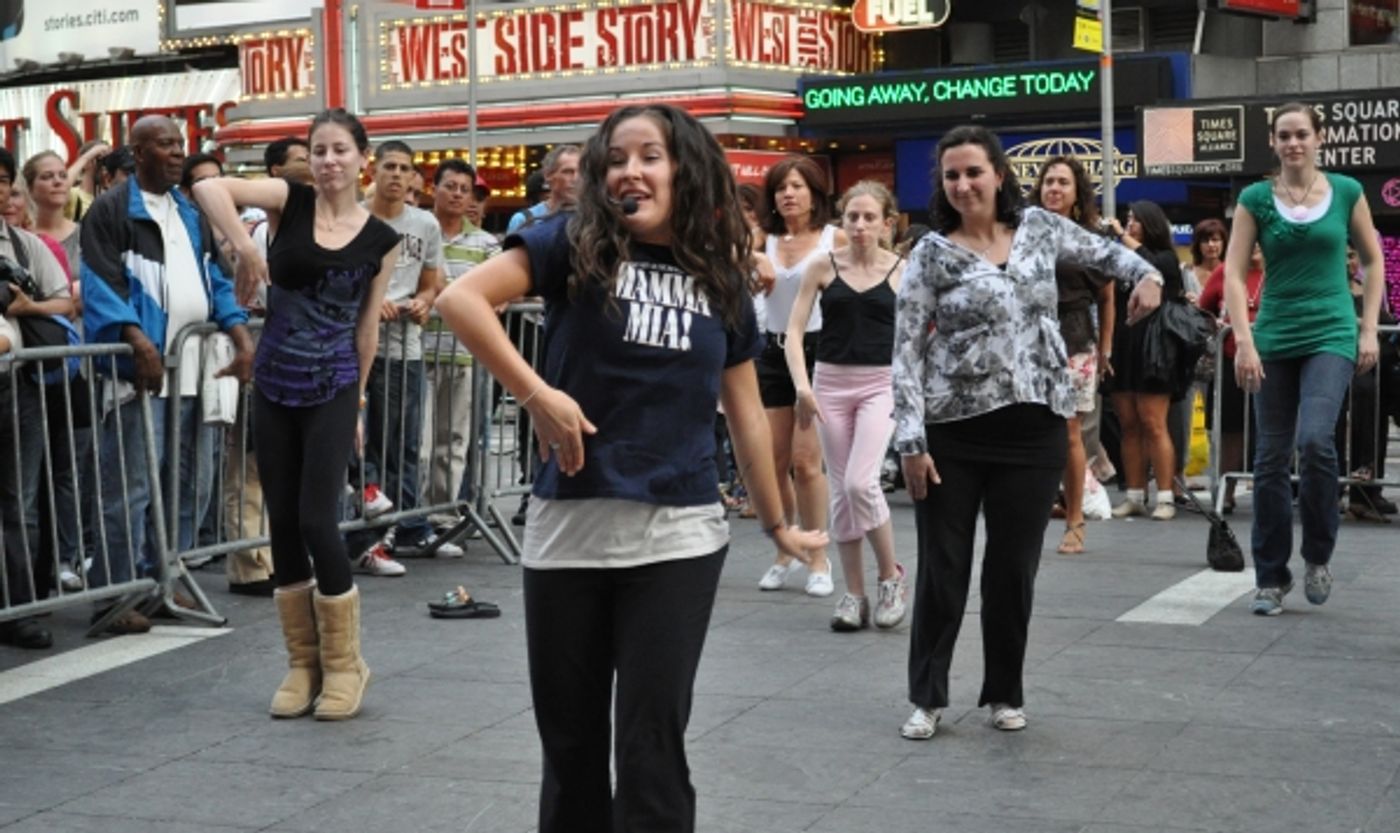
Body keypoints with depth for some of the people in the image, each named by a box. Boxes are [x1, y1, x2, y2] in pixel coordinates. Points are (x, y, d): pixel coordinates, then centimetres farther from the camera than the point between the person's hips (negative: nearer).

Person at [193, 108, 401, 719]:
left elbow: (367, 326, 6)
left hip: (332, 391, -2)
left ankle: (345, 664, 8)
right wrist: (244, 248, -25)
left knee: (316, 520, -7)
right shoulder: (290, 202, -2)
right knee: (282, 522, 6)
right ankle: (302, 662, 18)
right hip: (273, 386, 2)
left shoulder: (381, 239, -1)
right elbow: (209, 188, -16)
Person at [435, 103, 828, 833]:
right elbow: (459, 299, -15)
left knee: (652, 744, 2)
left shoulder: (721, 283, 7)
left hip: (678, 534, 1)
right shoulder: (573, 244, -2)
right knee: (569, 739, 12)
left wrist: (776, 524, 19)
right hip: (569, 528, -1)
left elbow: (745, 415, 15)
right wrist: (536, 396, -18)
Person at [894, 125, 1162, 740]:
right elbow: (906, 351, -7)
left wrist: (1147, 275, 1)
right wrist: (911, 440, -13)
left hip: (1034, 427, 2)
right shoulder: (932, 254, -4)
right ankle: (927, 696, 17)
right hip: (952, 429, -2)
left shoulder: (1040, 228, 5)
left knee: (1014, 566, 8)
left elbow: (1103, 251, 23)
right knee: (942, 568, 3)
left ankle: (1004, 693, 23)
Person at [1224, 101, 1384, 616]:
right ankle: (1271, 578, 15)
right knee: (1272, 458, 3)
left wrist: (1369, 330, 3)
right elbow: (1234, 275, -2)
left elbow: (1373, 261, 12)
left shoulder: (1345, 192, 3)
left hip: (1331, 336, -1)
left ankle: (1318, 556, 2)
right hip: (1274, 339, 1)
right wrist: (1244, 343, -11)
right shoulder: (1256, 199, 1)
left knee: (1314, 439, -21)